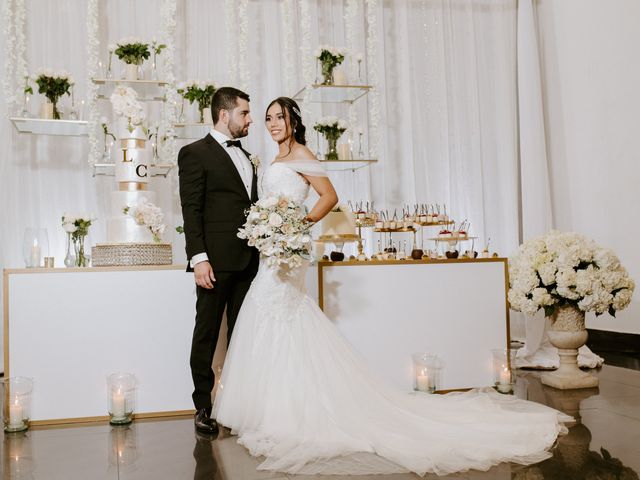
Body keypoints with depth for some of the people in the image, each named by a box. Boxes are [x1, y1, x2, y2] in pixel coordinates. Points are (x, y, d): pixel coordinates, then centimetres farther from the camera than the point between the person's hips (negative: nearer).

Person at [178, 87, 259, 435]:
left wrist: (263, 250, 11)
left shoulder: (245, 157, 21)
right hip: (216, 261, -7)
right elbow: (191, 211, -9)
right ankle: (203, 408, 10)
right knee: (207, 334, 2)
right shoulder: (195, 153, -2)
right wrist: (198, 258, -18)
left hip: (249, 260, 7)